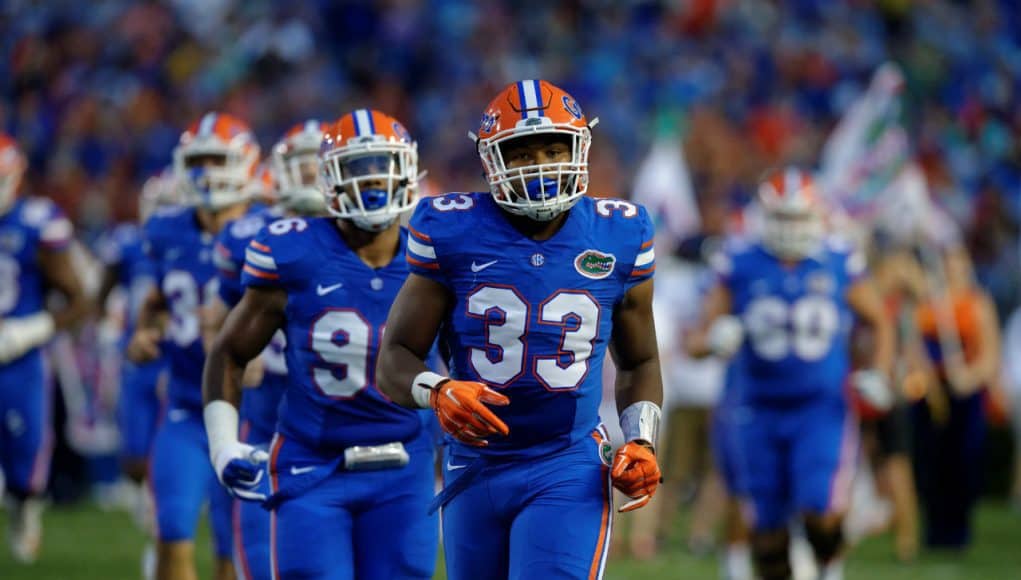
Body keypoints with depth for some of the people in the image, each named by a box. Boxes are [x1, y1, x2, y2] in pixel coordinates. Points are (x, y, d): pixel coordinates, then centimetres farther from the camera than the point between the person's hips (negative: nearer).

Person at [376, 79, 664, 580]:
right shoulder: (454, 235, -4)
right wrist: (437, 392, -24)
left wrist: (641, 442, -1)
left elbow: (638, 363, 16)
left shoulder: (618, 239, 1)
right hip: (475, 467, 2)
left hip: (568, 472, -2)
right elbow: (394, 362, -2)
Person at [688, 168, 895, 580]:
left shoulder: (839, 265, -2)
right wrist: (716, 340, -23)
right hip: (761, 412, 1)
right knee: (767, 526, 5)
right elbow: (702, 341, 1)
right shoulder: (741, 267, -3)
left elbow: (879, 323, 14)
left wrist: (878, 374, -1)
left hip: (822, 409, -1)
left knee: (821, 513, -15)